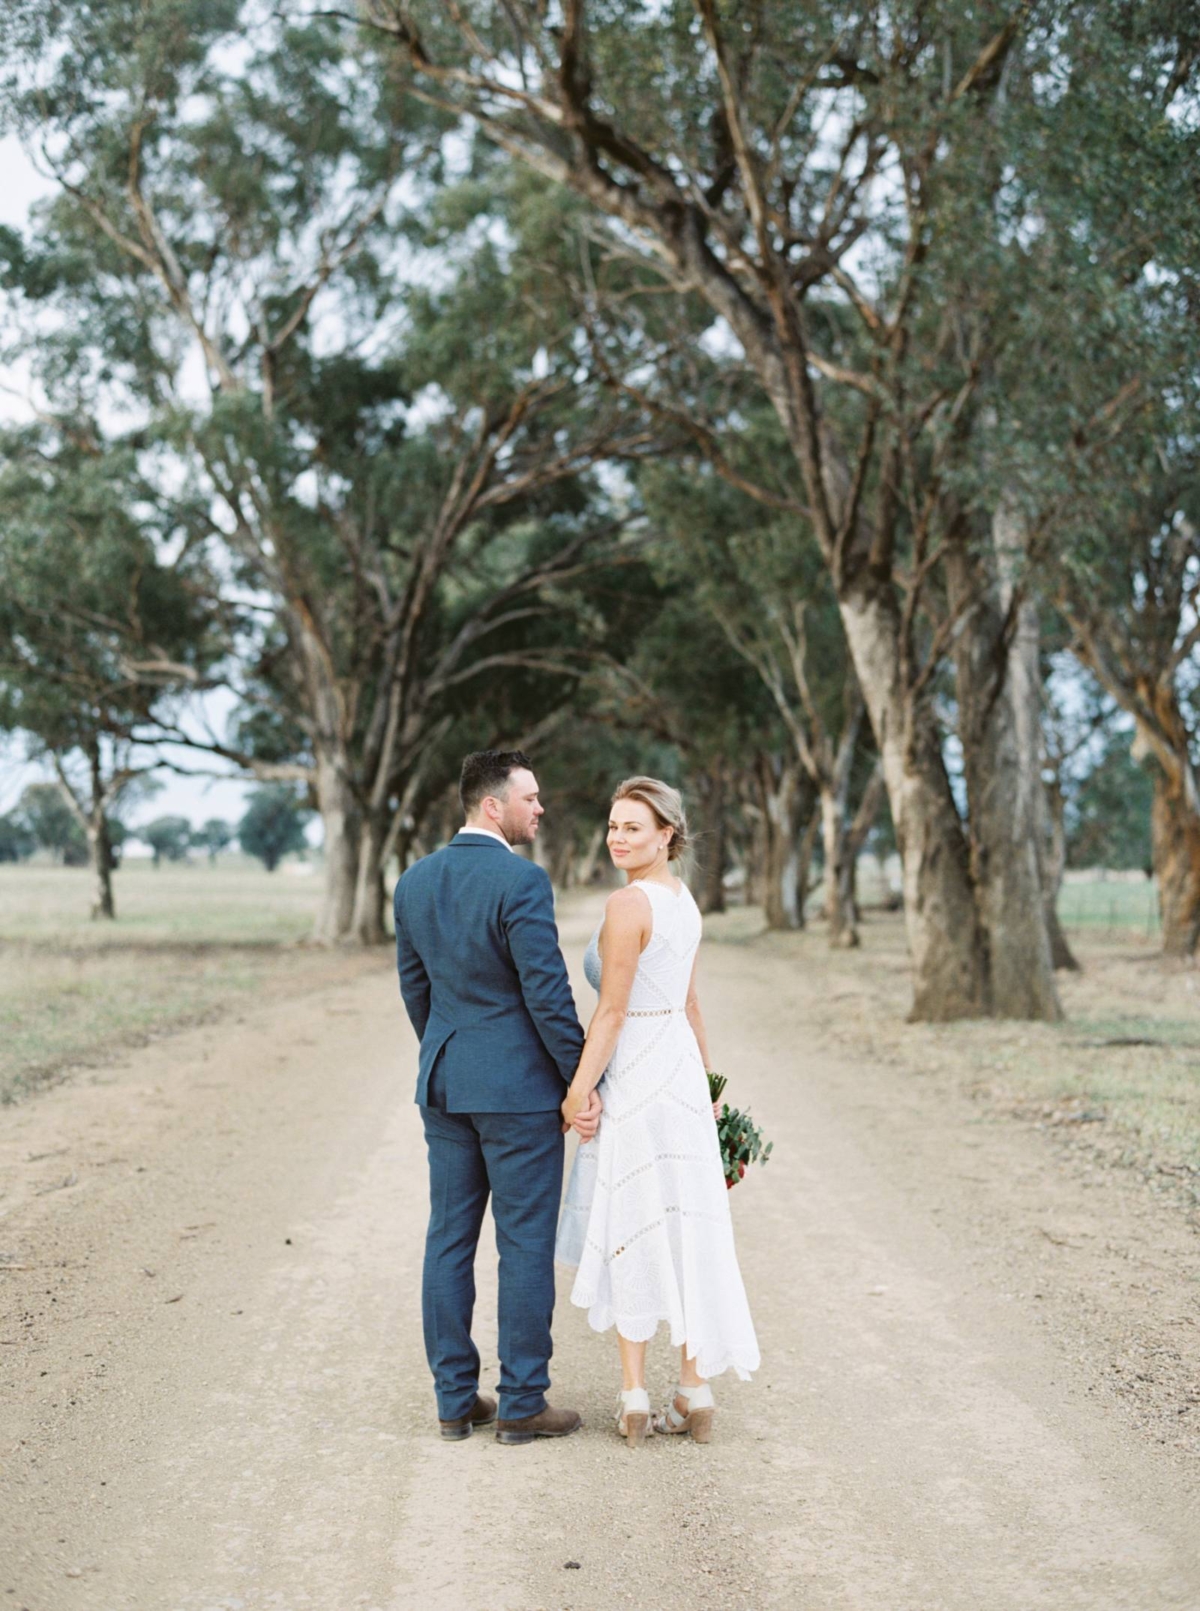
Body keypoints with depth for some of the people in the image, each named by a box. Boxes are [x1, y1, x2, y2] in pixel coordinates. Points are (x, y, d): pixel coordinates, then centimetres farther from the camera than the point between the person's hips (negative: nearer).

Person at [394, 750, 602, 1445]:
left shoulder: (416, 881, 6)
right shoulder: (521, 881, -17)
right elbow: (548, 994, -18)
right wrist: (582, 1082, -9)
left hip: (444, 1087, 7)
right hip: (519, 1088, -7)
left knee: (450, 1239, 11)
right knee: (526, 1245, 2)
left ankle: (456, 1399, 17)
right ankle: (522, 1404, 8)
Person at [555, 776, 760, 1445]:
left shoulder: (628, 903, -16)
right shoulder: (682, 899, 10)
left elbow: (612, 1010, -17)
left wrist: (579, 1087, -11)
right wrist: (704, 1081, 21)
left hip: (636, 1078, -8)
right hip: (680, 1067, 8)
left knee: (629, 1234, 1)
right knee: (685, 1230, 9)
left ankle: (636, 1398, 6)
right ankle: (695, 1393, 14)